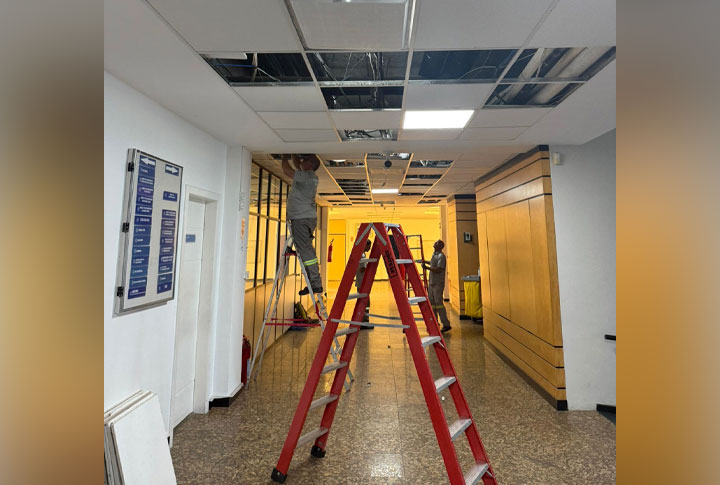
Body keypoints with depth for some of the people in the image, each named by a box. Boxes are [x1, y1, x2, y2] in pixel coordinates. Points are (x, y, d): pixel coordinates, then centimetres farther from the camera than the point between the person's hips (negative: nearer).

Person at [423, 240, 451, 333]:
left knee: (438, 303, -8)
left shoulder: (441, 256, -13)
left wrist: (427, 267, -25)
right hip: (431, 283, 9)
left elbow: (438, 269, -23)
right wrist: (426, 262, 40)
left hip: (438, 283, -9)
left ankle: (446, 324, 0)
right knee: (432, 303, 11)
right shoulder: (434, 255, 15)